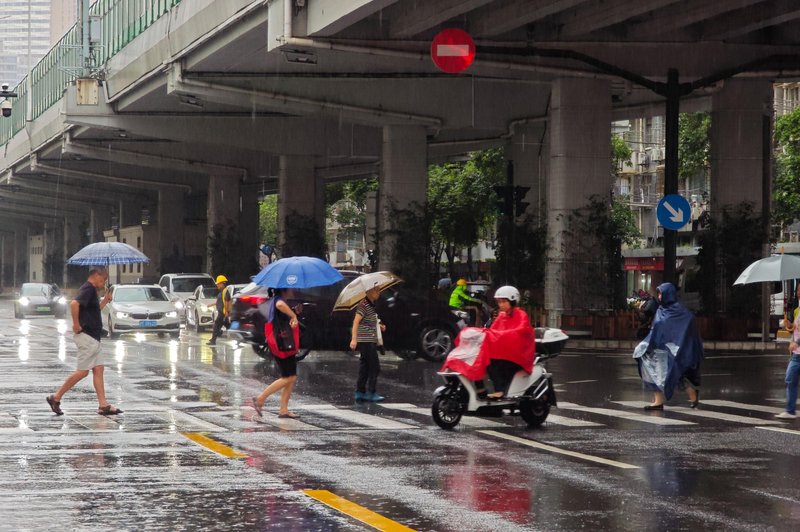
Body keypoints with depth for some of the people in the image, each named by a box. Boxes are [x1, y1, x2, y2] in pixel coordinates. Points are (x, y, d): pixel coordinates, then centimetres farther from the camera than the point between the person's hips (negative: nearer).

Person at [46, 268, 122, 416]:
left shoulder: (92, 290, 17)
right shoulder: (88, 289, -14)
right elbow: (74, 304, -31)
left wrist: (106, 299, 19)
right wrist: (76, 324, -25)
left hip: (93, 338, 10)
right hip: (87, 337, -10)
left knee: (98, 370, 7)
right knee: (82, 371, -7)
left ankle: (103, 405, 6)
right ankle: (56, 398, -1)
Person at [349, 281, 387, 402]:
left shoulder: (371, 305, 16)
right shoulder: (364, 305, -13)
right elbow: (356, 321, -20)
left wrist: (379, 326, 12)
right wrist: (354, 339, -27)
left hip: (370, 341, 10)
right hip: (365, 341, -10)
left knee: (365, 367, 10)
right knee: (374, 367, -8)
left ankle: (360, 392, 12)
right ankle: (371, 393, -5)